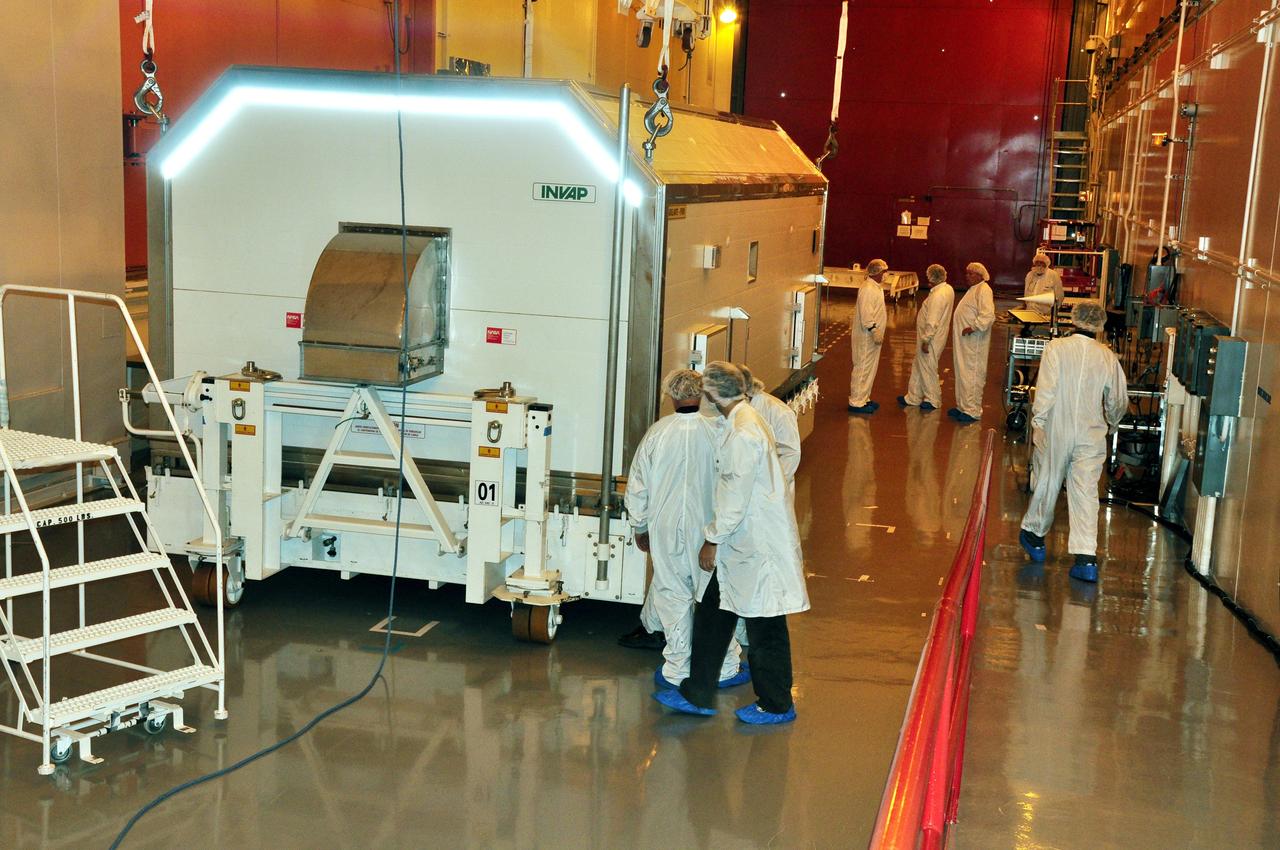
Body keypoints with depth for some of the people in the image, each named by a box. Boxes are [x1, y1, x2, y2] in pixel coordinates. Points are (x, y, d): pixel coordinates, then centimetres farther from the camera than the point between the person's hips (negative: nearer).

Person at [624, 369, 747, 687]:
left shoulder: (657, 433, -8)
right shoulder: (717, 433, -12)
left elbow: (637, 486, 0)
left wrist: (639, 527, 14)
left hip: (667, 529, 1)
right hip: (709, 528, 0)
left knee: (674, 596, 12)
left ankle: (677, 669, 18)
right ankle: (725, 668, 23)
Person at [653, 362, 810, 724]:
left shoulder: (743, 434, -22)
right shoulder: (742, 420, 10)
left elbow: (735, 497, -22)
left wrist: (713, 540, -13)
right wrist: (717, 537, 22)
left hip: (758, 545, -10)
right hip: (742, 543, 10)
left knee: (764, 627, 4)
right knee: (711, 614, 14)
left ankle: (776, 706, 18)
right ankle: (697, 695, 23)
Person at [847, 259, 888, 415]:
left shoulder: (875, 287, 14)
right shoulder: (867, 289, -19)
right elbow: (865, 314, -25)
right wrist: (874, 331, -26)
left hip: (873, 335, 11)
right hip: (866, 336, -11)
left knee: (870, 368, 16)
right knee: (863, 368, -6)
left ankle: (864, 399, 25)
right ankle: (856, 402, -1)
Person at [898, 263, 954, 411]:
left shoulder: (938, 295, -26)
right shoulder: (948, 289, 5)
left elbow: (932, 322, -26)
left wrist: (926, 340, -21)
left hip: (931, 339, -10)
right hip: (936, 337, 10)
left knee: (927, 369, 5)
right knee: (918, 366, 19)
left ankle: (933, 400, 18)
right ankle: (913, 397, 29)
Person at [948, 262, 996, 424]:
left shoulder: (983, 290, -15)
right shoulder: (974, 289, 17)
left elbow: (988, 315, -27)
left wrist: (972, 328, -26)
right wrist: (960, 328, 16)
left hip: (974, 342, -10)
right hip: (965, 342, 10)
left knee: (972, 374, -7)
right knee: (963, 373, 15)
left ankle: (972, 411, -4)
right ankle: (963, 406, 24)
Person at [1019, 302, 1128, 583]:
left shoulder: (1056, 348, -8)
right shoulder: (1108, 357, 0)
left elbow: (1045, 391, -13)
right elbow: (1119, 400, 8)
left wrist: (1038, 422, -3)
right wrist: (1112, 425, 26)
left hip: (1057, 432, -1)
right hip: (1091, 435, 1)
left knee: (1048, 483, 16)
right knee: (1086, 492, 0)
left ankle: (1033, 533, 35)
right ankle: (1086, 557, -8)